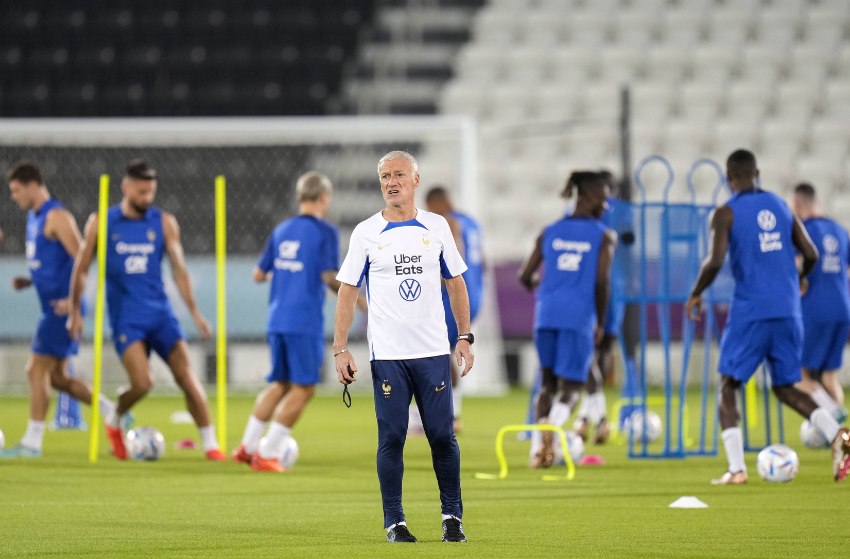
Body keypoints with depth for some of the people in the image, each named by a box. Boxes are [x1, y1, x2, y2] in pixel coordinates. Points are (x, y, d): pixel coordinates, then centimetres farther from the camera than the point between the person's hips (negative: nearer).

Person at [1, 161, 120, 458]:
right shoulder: (34, 217, 16)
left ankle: (32, 442, -5)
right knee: (57, 376, 12)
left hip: (61, 307, -10)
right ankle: (114, 413, 19)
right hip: (52, 307, 10)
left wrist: (72, 300, -25)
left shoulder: (56, 217, -13)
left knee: (37, 370, -9)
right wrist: (28, 282, 10)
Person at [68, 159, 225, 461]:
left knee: (186, 377, -8)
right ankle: (114, 422, 15)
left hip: (160, 311, 2)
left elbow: (178, 268, 3)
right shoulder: (101, 223, 0)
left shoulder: (164, 223, 3)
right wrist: (75, 311, 6)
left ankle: (210, 443, -1)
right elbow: (81, 268, 7)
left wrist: (194, 312, -3)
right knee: (142, 383, -16)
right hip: (125, 318, -2)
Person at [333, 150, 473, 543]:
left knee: (442, 435, 0)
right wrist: (340, 350, -4)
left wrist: (465, 337, 7)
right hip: (387, 355, -1)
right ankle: (394, 522, 6)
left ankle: (452, 516, 12)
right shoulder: (366, 233, 1)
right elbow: (347, 292, 3)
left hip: (434, 351, 1)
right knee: (391, 438, -2)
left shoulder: (436, 227, 6)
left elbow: (455, 283, 14)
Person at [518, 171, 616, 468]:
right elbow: (602, 282, -7)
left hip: (547, 314, 4)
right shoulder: (603, 237, 0)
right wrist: (600, 324, 2)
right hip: (579, 318, -4)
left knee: (548, 381, 20)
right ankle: (553, 426, -30)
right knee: (570, 389, 2)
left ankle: (538, 447, 10)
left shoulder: (549, 232, 11)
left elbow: (526, 277, 9)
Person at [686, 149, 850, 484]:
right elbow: (811, 254, 10)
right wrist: (799, 278, 31)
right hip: (787, 311, 5)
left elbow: (715, 261, -17)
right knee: (785, 388, 15)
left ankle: (736, 468, -7)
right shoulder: (780, 206, 11)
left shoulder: (726, 213, -5)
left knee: (728, 386, 7)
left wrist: (696, 294, 0)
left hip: (750, 312, -5)